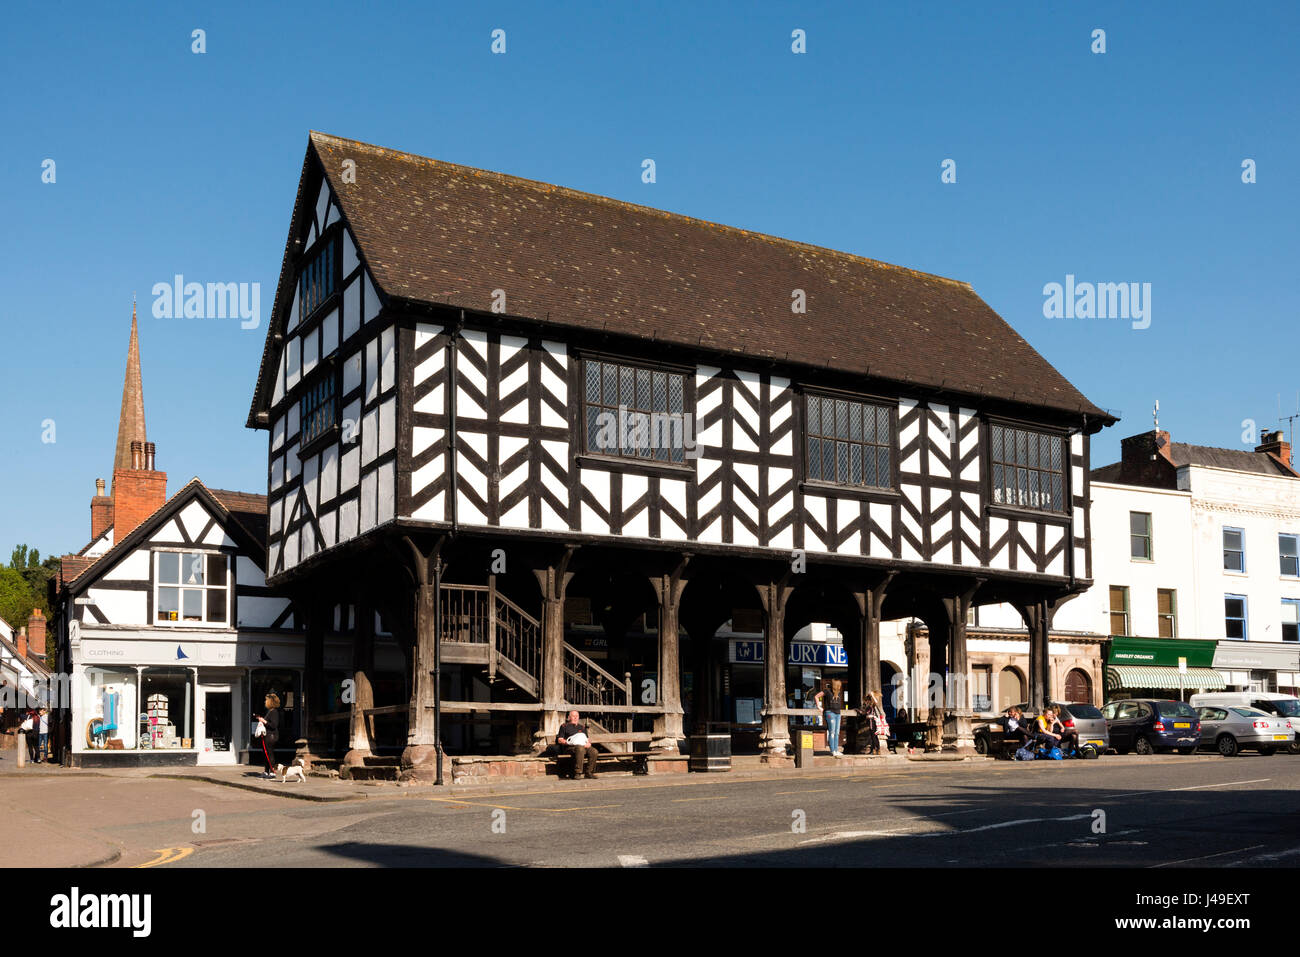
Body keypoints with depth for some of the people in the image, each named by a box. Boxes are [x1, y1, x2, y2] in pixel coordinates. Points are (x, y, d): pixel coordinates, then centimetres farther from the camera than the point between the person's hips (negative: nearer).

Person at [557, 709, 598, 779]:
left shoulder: (582, 727, 29)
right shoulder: (564, 726, 16)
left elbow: (587, 739, 26)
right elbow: (559, 740, 8)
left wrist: (589, 743, 2)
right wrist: (568, 742, -10)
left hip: (584, 746, 5)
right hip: (570, 747, -5)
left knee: (593, 751, -27)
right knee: (580, 749, -40)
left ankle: (589, 773, -23)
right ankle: (577, 773, -39)